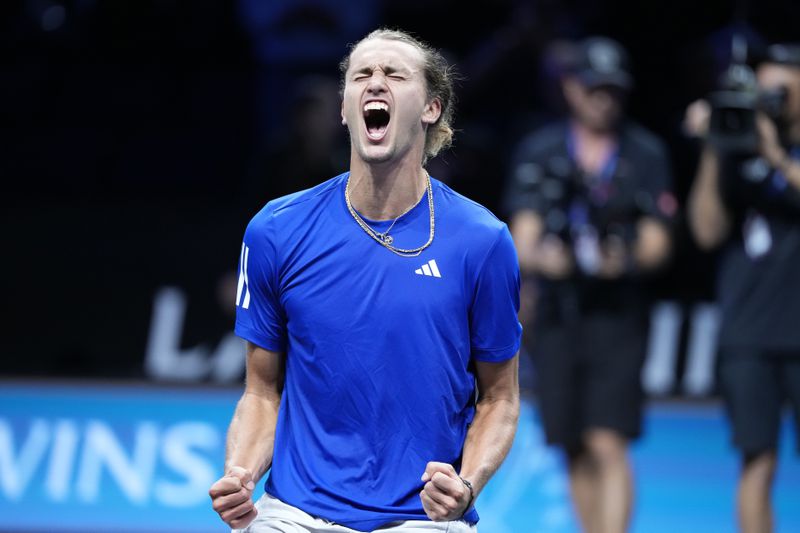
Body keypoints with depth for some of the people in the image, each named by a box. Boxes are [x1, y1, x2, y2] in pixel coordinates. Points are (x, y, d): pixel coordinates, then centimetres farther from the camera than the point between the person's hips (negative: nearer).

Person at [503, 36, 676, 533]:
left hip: (618, 311, -2)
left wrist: (628, 260, -23)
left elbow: (657, 244, 0)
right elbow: (523, 232, -1)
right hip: (556, 313, 2)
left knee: (608, 445, -15)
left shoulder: (647, 153, 4)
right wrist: (539, 256, -25)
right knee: (576, 452, 7)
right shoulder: (537, 151, 7)